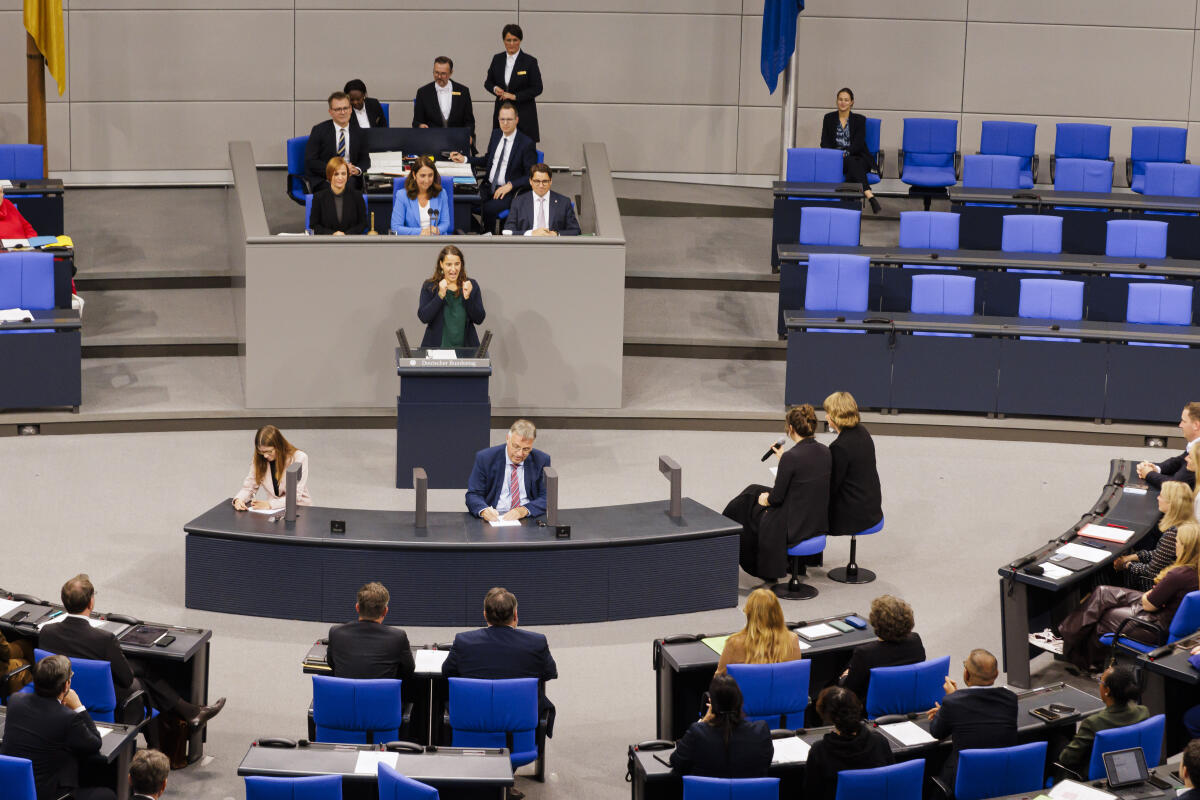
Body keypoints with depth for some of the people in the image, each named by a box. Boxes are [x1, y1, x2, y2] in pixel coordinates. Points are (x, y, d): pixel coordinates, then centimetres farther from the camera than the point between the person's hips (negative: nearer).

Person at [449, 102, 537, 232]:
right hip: (488, 187, 6)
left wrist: (510, 185, -19)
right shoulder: (496, 134, 12)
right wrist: (464, 159, 15)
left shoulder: (526, 143, -8)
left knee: (488, 209, -32)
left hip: (509, 191, -6)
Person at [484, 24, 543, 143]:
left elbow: (537, 88, -3)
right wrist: (495, 88, -5)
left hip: (523, 113, -3)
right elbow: (488, 82, 18)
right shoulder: (497, 59, 8)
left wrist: (515, 96, -12)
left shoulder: (530, 61, -4)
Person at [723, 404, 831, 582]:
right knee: (754, 490, 24)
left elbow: (777, 498, -16)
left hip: (795, 527, -7)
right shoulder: (824, 451, -2)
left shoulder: (791, 457, -24)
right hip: (820, 522, 7)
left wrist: (766, 500, 6)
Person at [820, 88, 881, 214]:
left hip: (857, 157, 0)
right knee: (851, 162, -35)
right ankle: (869, 195, -54)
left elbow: (858, 144, -3)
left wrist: (845, 153, -21)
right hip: (835, 159, 0)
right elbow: (824, 142, 7)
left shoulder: (859, 119, 9)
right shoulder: (829, 118, 14)